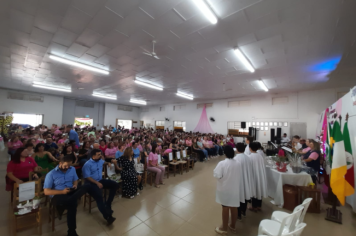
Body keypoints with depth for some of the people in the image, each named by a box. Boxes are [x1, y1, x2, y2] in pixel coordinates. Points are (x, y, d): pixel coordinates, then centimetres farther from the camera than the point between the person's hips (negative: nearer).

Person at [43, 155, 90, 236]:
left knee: (86, 186, -27)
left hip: (70, 192, 5)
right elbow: (46, 192, -10)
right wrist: (62, 191, -22)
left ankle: (62, 207, -29)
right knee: (72, 203, -39)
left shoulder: (72, 169, 4)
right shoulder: (51, 174, -9)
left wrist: (75, 185, -8)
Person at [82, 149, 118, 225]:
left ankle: (107, 204, -4)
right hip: (91, 183, -7)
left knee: (115, 185, -7)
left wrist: (111, 161, 11)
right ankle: (107, 216, -24)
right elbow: (87, 177, -17)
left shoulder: (100, 160, 5)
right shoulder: (87, 164, -14)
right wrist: (97, 183, -24)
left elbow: (104, 163, 30)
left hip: (100, 180, 7)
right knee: (99, 196, -31)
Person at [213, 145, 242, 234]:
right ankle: (233, 226, 40)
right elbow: (240, 177, 3)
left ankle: (224, 228, 30)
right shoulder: (238, 163, -9)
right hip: (235, 189, 4)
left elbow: (217, 175, -22)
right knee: (234, 208, 19)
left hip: (225, 189, -4)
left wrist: (216, 169, -4)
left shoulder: (222, 163, -24)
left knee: (225, 208, 12)